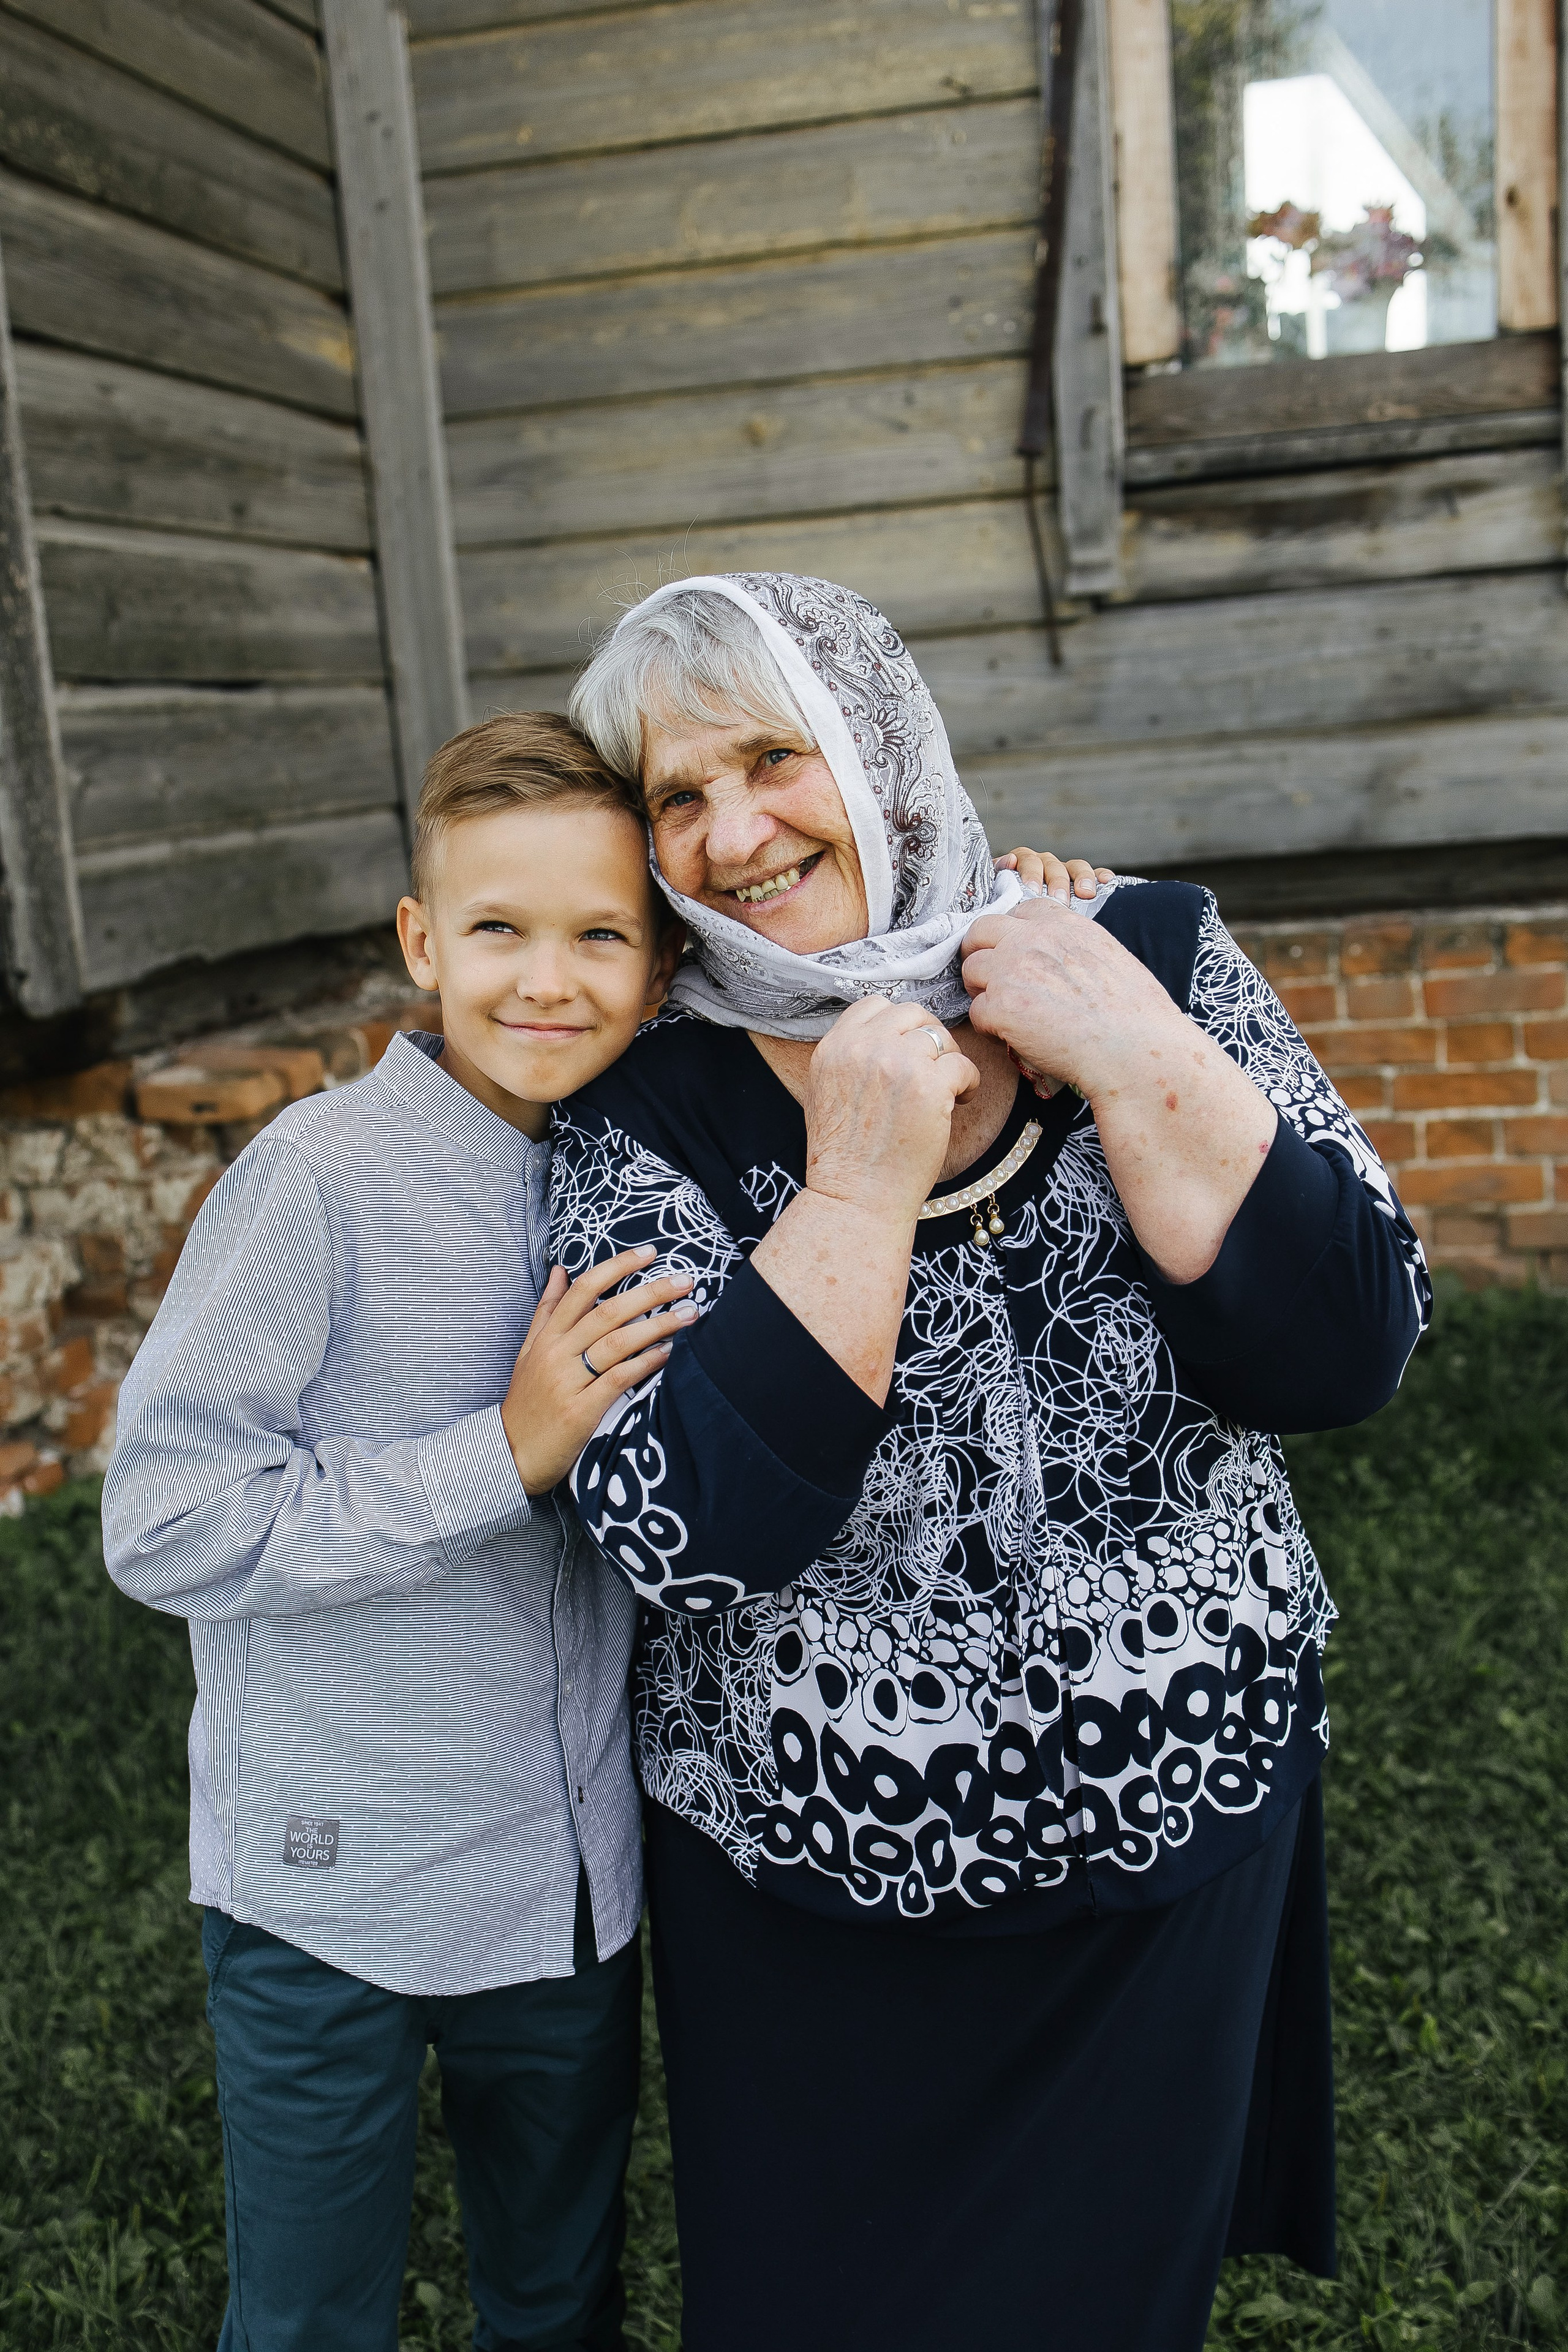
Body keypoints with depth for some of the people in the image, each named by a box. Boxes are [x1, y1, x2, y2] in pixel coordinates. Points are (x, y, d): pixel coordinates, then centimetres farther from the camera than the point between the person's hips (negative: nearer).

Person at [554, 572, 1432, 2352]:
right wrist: (861, 1185, -27)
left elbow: (1342, 1357, -14)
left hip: (1182, 1835, 1)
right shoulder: (651, 1105, -13)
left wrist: (1138, 1063, -23)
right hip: (807, 1907, -1)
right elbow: (681, 1532, -23)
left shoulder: (1142, 959, -9)